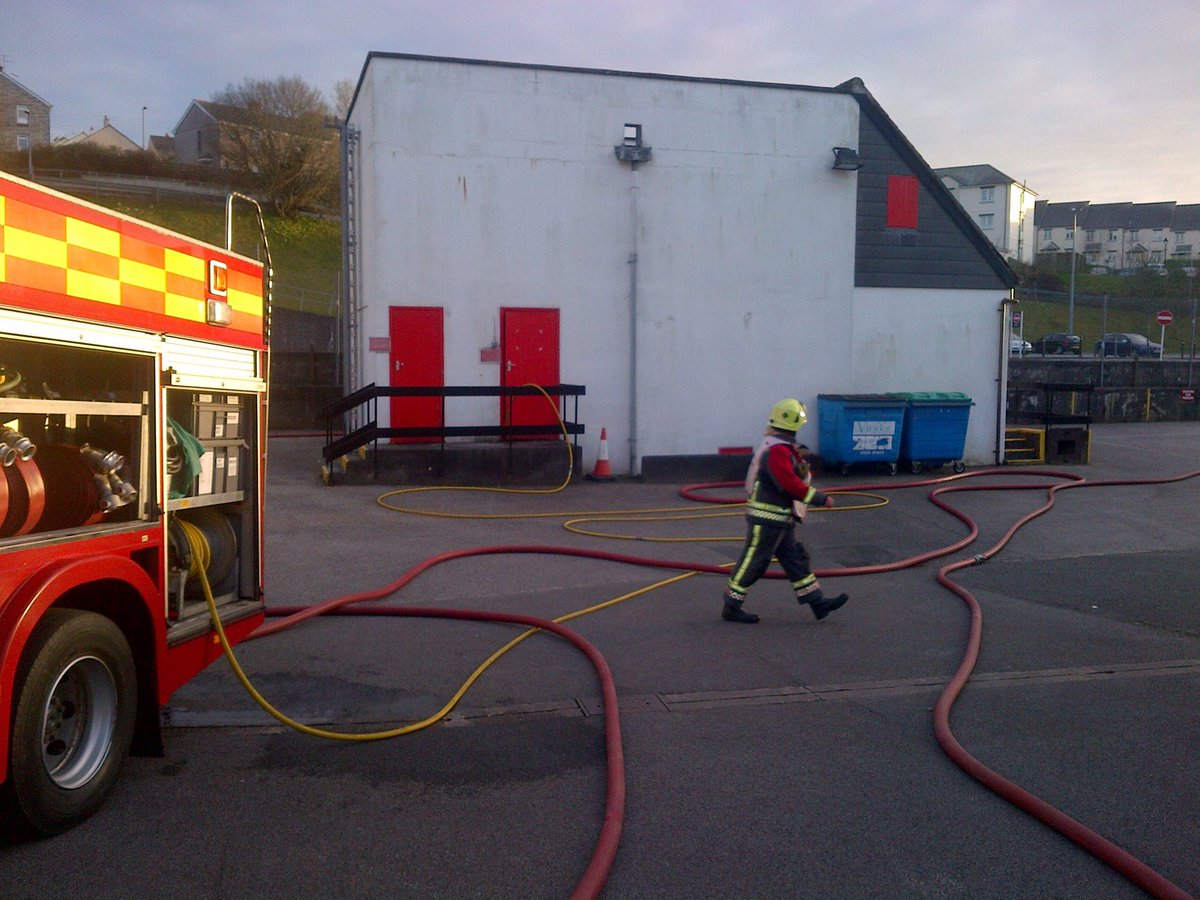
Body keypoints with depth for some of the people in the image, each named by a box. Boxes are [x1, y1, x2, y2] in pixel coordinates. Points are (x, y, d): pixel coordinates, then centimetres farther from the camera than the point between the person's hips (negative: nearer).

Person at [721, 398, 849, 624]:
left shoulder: (781, 447, 13)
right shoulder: (777, 451, -21)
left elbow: (793, 477, 23)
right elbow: (791, 484, -28)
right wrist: (821, 499, -23)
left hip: (781, 520, 11)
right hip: (766, 519, -11)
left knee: (795, 559, 13)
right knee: (752, 563, -1)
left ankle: (818, 603, 19)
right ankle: (731, 608, 9)